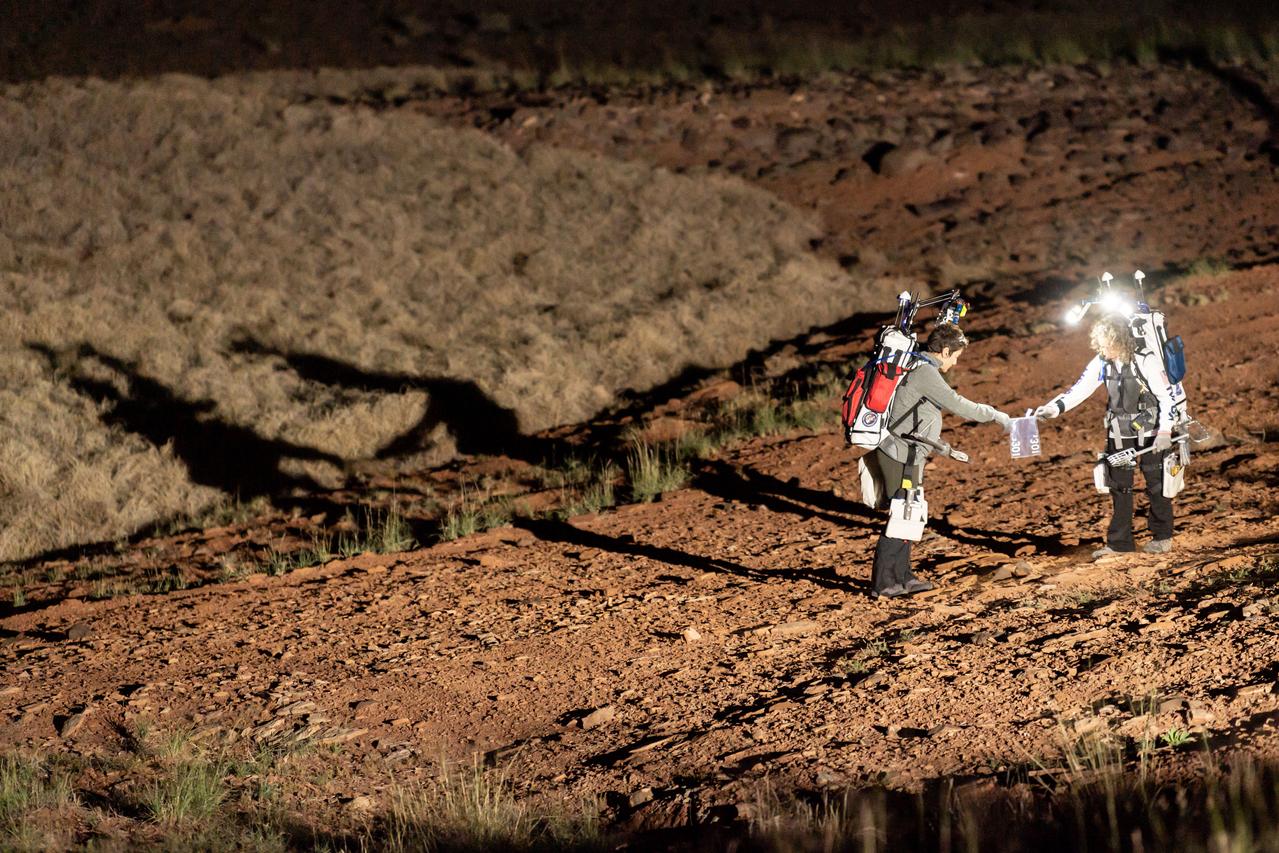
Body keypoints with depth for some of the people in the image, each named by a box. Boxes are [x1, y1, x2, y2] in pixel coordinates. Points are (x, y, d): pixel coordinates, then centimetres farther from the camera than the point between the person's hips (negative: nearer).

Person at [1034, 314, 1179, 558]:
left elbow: (1168, 397, -17)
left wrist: (1165, 431, -22)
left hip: (1150, 431, -5)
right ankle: (1119, 542, 11)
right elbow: (1080, 389, -7)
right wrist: (1054, 407, -21)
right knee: (1119, 486, 6)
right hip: (1119, 433, 5)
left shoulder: (1147, 361, -21)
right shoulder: (1102, 363, -6)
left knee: (1156, 484, 5)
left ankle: (1162, 537, 19)